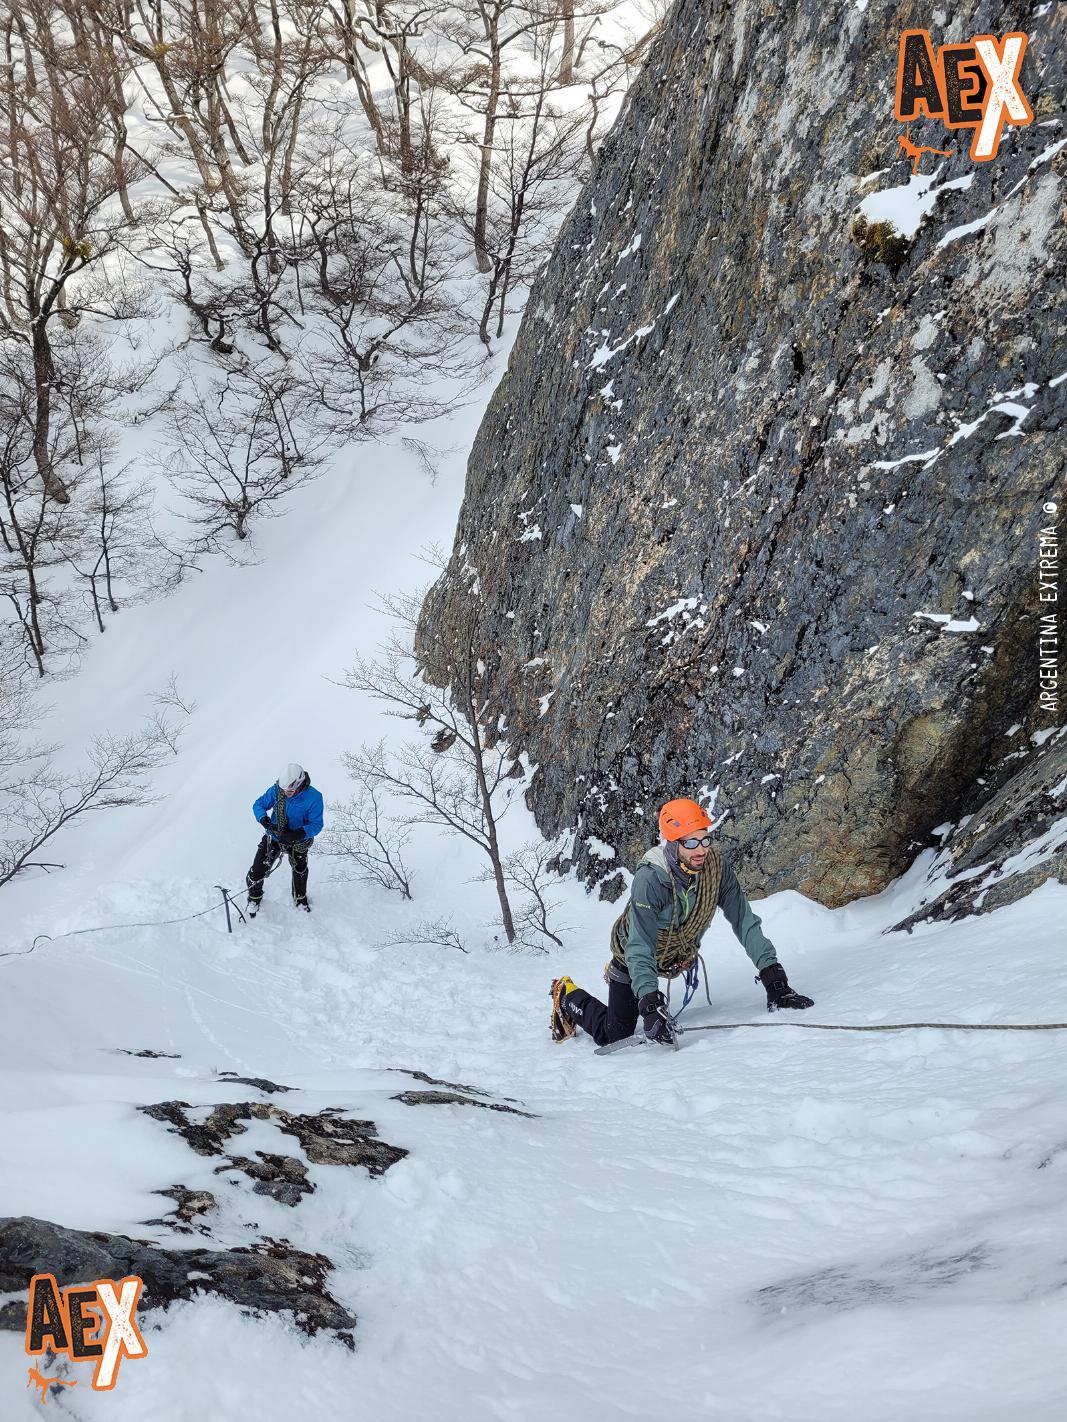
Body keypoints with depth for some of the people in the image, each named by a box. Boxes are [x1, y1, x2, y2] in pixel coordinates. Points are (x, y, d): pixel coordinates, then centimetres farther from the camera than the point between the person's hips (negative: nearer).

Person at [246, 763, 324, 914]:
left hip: (298, 841, 0)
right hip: (274, 836, 0)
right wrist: (263, 819, -33)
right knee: (257, 872, -5)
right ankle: (255, 897, 28)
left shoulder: (314, 798, -30)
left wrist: (299, 833, -43)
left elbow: (316, 824, -25)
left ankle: (300, 898, 56)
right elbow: (258, 805, -11)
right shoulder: (276, 790, -23)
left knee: (300, 870, 26)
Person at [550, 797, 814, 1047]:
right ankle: (568, 998, 22)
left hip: (680, 953, 5)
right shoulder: (649, 879, -38)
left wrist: (773, 976, -28)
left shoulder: (718, 867, -24)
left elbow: (745, 922, -21)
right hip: (633, 954, -5)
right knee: (615, 1036, -3)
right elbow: (640, 947, -40)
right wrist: (650, 1004, -50)